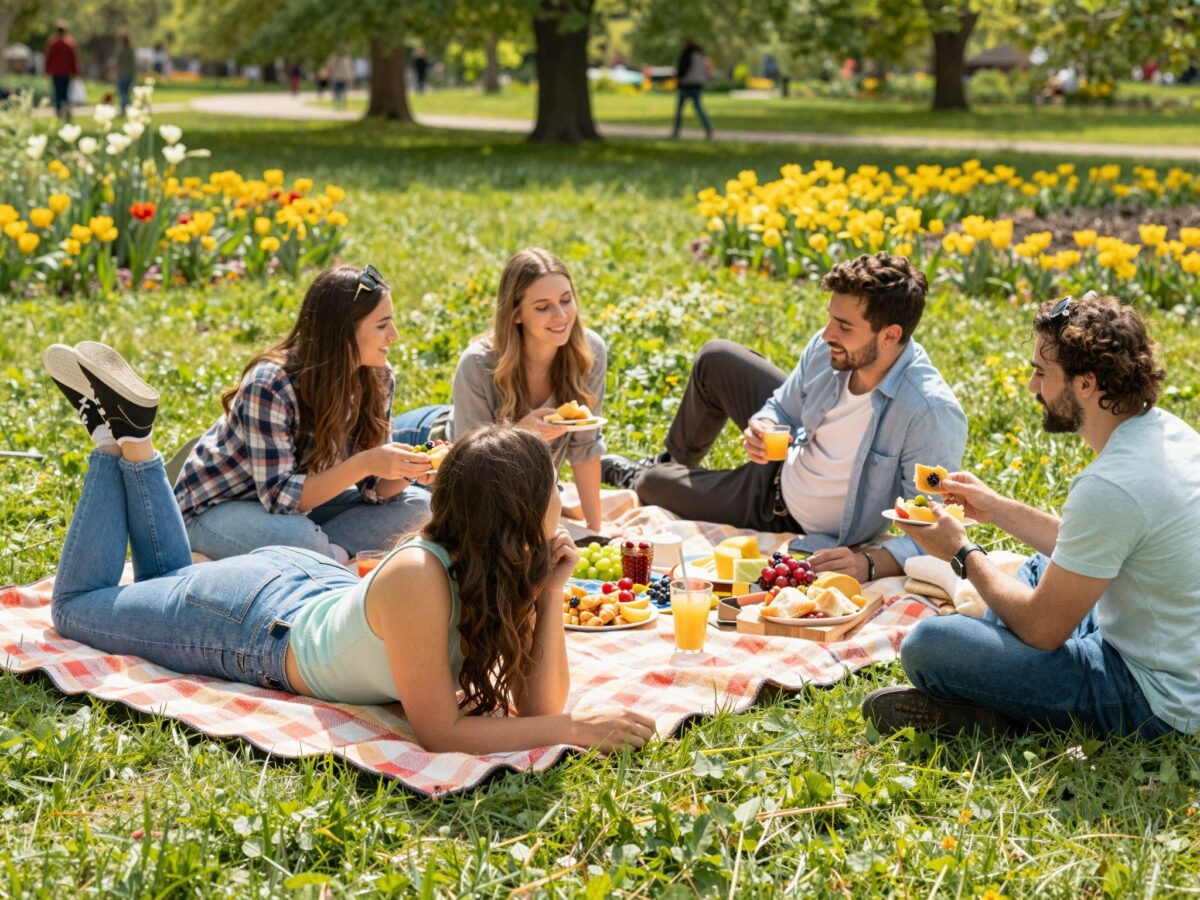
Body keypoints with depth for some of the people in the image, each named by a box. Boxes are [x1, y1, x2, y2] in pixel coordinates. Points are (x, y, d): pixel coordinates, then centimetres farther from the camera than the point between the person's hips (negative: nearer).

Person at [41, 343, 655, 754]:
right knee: (77, 606, 18)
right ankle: (121, 433, 23)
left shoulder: (517, 571, -23)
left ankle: (134, 441, 33)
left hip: (322, 586, 6)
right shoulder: (418, 577, -44)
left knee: (168, 582, 34)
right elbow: (438, 732, -41)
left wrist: (551, 598, -35)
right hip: (253, 624, -6)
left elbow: (538, 705, -23)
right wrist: (575, 729, -44)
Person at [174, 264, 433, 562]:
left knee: (416, 505, -9)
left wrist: (410, 469, -29)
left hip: (298, 501, 7)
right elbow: (280, 496, -31)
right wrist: (365, 463, -40)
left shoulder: (378, 379, -9)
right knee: (293, 535, -39)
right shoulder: (270, 386, -29)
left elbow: (374, 489, -7)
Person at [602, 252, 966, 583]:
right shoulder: (826, 348, -21)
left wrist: (869, 562, -51)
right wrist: (763, 429, -25)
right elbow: (781, 409, -2)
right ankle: (674, 461, 44)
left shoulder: (932, 415, -41)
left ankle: (634, 477, 48)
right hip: (789, 456, 6)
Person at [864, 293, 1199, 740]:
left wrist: (962, 553, -4)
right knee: (1039, 568, 33)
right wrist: (997, 508, 16)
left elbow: (1042, 629, -18)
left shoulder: (1110, 486, -28)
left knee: (928, 644, -20)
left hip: (1147, 699, -10)